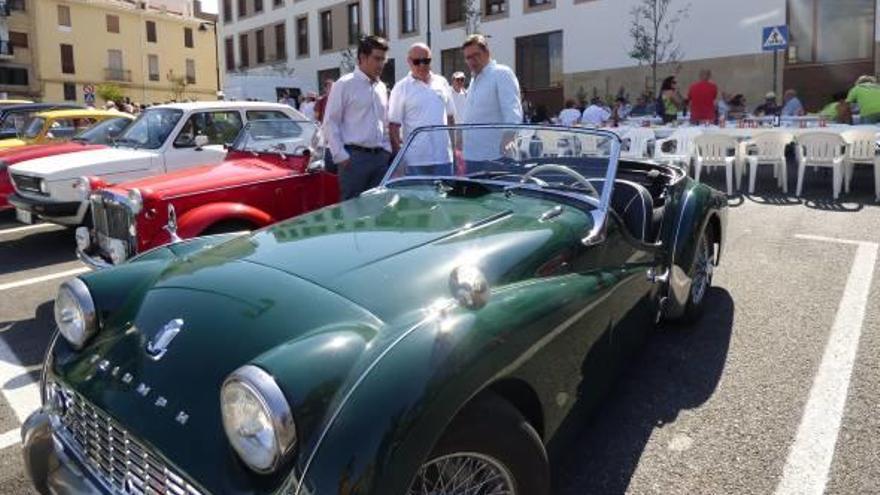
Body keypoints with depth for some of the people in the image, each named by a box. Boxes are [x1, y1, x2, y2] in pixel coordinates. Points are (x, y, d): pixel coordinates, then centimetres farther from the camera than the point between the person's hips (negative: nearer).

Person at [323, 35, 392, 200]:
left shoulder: (382, 87, 15)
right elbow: (330, 122, -7)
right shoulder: (345, 84, -4)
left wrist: (387, 150, 11)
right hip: (355, 157, -6)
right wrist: (340, 156, -12)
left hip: (380, 157, 6)